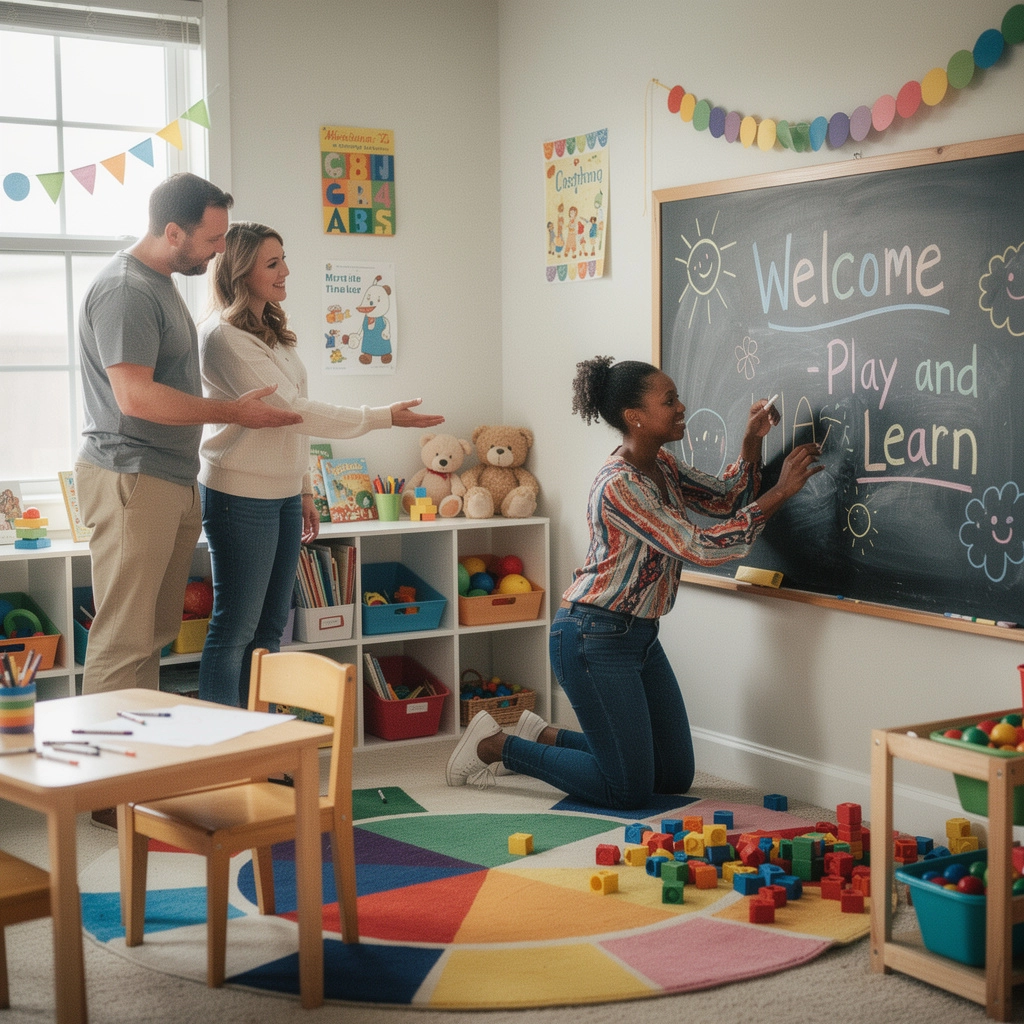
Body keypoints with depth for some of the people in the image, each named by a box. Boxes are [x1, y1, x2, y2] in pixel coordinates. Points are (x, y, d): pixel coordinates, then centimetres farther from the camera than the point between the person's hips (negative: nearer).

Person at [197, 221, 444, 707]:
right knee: (234, 629, -3)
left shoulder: (272, 332, 13)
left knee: (269, 628, 10)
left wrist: (304, 489, 17)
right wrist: (381, 418, -16)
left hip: (283, 494, 9)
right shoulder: (222, 335, -15)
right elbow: (289, 409, -18)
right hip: (240, 497, -9)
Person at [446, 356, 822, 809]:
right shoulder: (619, 485, -24)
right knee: (631, 791, -4)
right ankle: (494, 745, 10)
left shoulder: (660, 465, 5)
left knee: (676, 776, 14)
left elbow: (728, 499, 12)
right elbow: (700, 547, -26)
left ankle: (543, 735, 26)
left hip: (640, 635, 10)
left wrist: (752, 441, -4)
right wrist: (781, 491, -26)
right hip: (594, 638, -10)